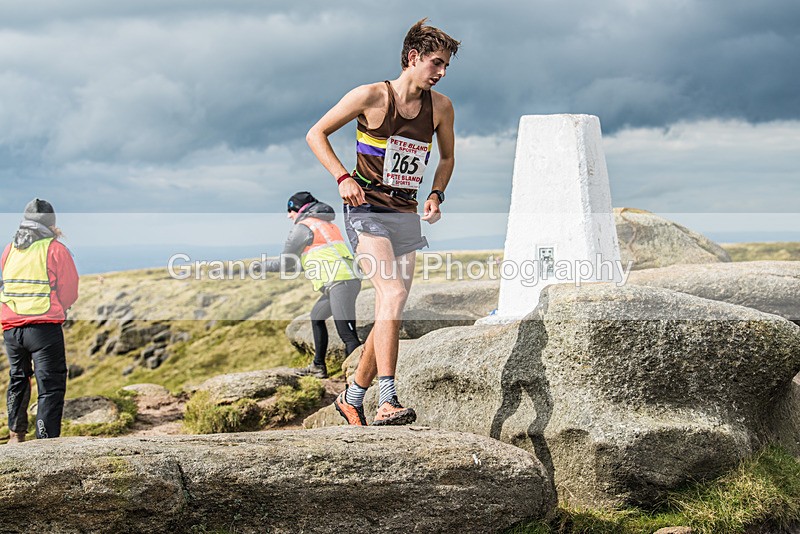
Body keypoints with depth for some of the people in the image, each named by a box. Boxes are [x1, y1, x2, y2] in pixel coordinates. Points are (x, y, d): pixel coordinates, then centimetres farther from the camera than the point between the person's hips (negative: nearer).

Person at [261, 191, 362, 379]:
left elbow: (286, 264, 4)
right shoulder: (326, 224, 27)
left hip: (340, 283, -10)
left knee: (348, 335, -17)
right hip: (348, 279, 10)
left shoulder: (302, 227, 1)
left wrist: (263, 265, 20)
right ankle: (318, 367, 34)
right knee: (317, 317, 27)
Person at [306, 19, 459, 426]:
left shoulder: (441, 107, 4)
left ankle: (352, 398, 23)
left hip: (407, 215, 6)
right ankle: (387, 401, -28)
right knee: (392, 294, -24)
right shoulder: (372, 97, -9)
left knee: (390, 312, 6)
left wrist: (436, 195, 3)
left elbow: (447, 157, 21)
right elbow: (316, 134, -2)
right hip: (367, 210, -6)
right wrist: (343, 177, -14)